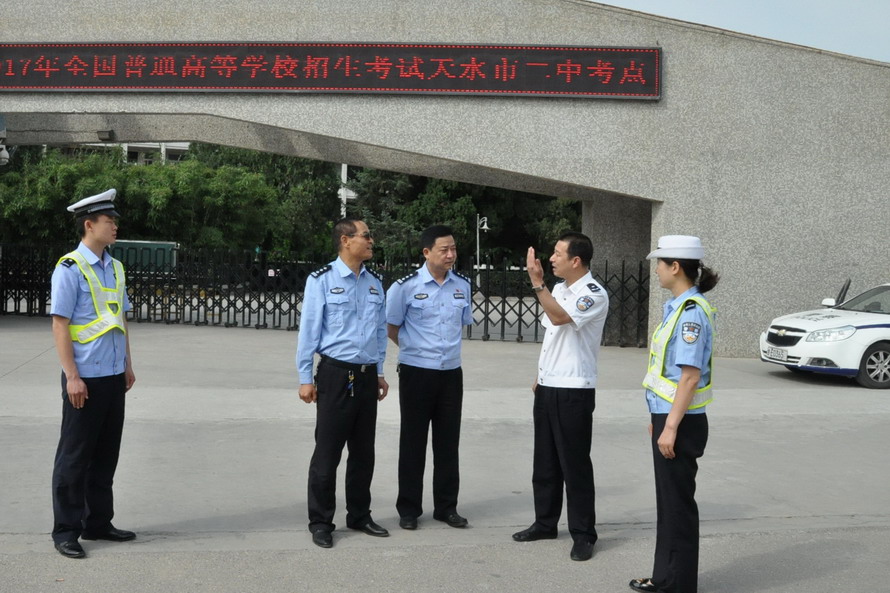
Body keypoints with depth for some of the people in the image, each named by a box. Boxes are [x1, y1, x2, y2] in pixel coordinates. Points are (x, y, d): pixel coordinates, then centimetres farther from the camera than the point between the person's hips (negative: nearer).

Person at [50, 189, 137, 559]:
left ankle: (98, 522, 25)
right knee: (75, 456, 3)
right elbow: (59, 325, -13)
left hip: (113, 377, 7)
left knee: (106, 453, 14)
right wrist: (72, 377, -17)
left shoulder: (115, 268, 10)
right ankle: (65, 531, 13)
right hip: (85, 379, -7)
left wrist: (127, 365, 15)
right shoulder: (70, 269, -11)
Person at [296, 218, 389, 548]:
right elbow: (309, 330, -7)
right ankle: (320, 522, 14)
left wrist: (379, 372, 17)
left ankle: (359, 516, 28)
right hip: (336, 374, -5)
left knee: (363, 451, 14)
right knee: (327, 452, 1)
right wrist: (306, 378, -8)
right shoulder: (322, 280, -8)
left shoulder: (374, 283, 9)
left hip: (367, 376, 6)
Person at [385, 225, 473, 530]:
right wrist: (415, 348, 8)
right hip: (416, 373, -4)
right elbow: (391, 327, 1)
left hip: (451, 373, 4)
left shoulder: (462, 286, 3)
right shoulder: (406, 286, -11)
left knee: (448, 442, 10)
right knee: (413, 442, 5)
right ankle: (408, 509, 16)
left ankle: (446, 506, 22)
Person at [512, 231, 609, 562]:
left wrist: (536, 283, -29)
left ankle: (583, 534, 8)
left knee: (574, 464, -2)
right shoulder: (558, 291, 12)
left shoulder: (594, 294, -14)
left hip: (574, 391, -8)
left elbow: (560, 317, -30)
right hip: (547, 387, 8)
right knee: (544, 461, 15)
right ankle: (545, 523, 27)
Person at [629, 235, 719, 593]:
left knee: (678, 503, 2)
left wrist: (671, 427, -21)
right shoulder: (677, 307, 10)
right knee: (668, 501, 16)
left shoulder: (692, 312, -19)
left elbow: (690, 377, -22)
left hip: (680, 421, -9)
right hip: (667, 415, 9)